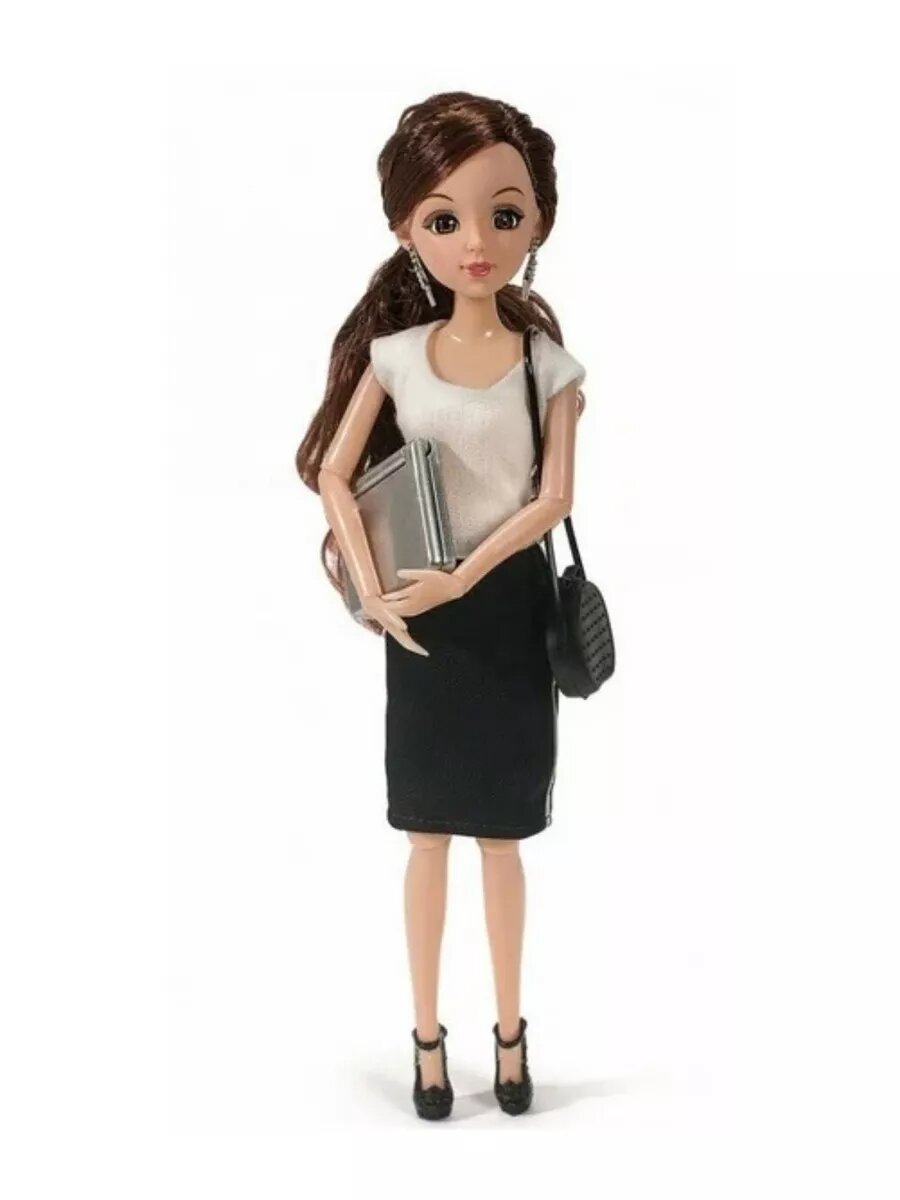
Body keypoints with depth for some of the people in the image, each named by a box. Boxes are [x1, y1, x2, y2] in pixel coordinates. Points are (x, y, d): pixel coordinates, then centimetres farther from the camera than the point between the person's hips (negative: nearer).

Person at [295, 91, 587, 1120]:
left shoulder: (549, 364, -4)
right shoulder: (394, 352, -3)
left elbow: (554, 496, -10)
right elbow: (334, 473, -1)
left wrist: (463, 577, -21)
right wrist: (374, 588, -13)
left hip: (508, 611, 0)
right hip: (422, 616, 1)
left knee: (500, 837, 9)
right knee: (429, 836, 9)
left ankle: (510, 1030, 25)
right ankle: (427, 1034, 23)